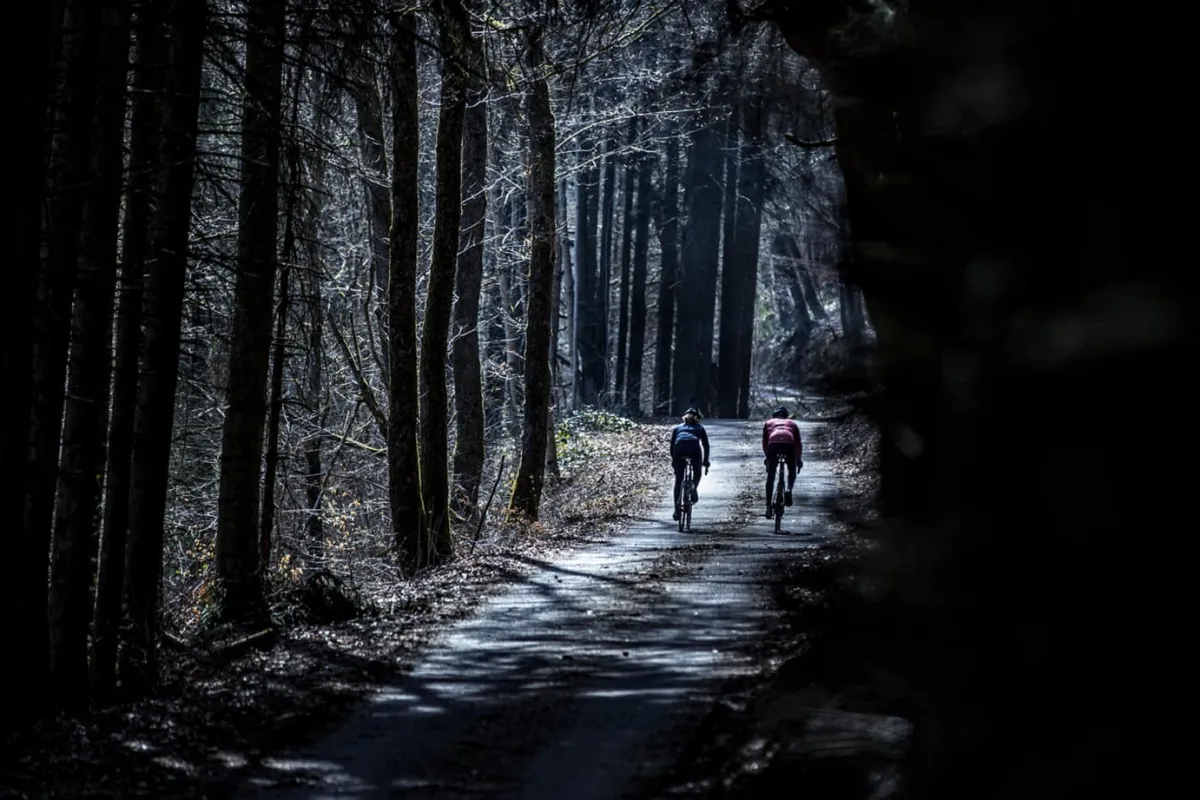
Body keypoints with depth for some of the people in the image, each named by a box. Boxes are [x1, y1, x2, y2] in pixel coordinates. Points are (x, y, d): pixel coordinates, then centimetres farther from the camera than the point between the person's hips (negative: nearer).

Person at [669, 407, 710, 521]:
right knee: (697, 472, 26)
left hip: (679, 448, 1)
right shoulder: (700, 428, 31)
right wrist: (705, 461, 32)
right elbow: (706, 445, 25)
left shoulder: (677, 428, 33)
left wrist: (673, 459, 31)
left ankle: (677, 510, 6)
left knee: (678, 480, 10)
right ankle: (693, 488, -4)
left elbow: (672, 444, 25)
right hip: (694, 448, -1)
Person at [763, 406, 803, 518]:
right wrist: (798, 459, 37)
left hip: (773, 444, 0)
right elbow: (798, 443, 28)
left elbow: (765, 442, 26)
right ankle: (789, 490, -6)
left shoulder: (768, 423, 32)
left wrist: (767, 456, 37)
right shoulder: (792, 423, 33)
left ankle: (769, 506, 7)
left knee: (770, 476, 11)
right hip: (789, 444, 0)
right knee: (792, 471, 23)